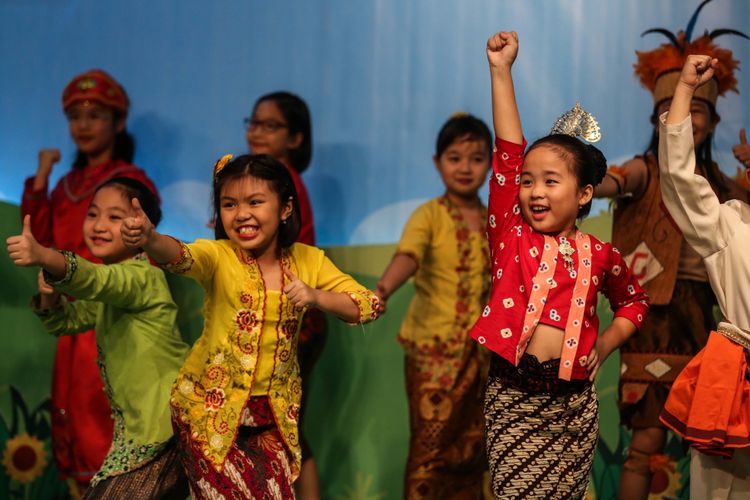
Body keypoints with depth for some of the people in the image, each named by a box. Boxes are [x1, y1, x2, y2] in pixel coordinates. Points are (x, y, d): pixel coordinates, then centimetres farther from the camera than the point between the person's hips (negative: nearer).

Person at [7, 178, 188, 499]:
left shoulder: (144, 278, -15)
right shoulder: (107, 291, 14)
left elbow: (96, 279, -35)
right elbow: (64, 321, 18)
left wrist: (43, 256, -53)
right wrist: (49, 294, -6)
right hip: (135, 425, 9)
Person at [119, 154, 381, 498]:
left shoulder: (308, 260, -2)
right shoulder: (219, 256, -13)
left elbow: (369, 305, -2)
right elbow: (180, 255, -35)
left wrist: (317, 297, -19)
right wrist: (149, 239, -58)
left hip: (274, 412, 3)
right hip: (212, 408, -3)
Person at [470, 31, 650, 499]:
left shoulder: (600, 255, 5)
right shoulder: (511, 236, 1)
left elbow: (635, 301, 25)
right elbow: (508, 154, -4)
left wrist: (606, 343, 7)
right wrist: (501, 69, -7)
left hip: (574, 403, 1)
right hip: (511, 397, -1)